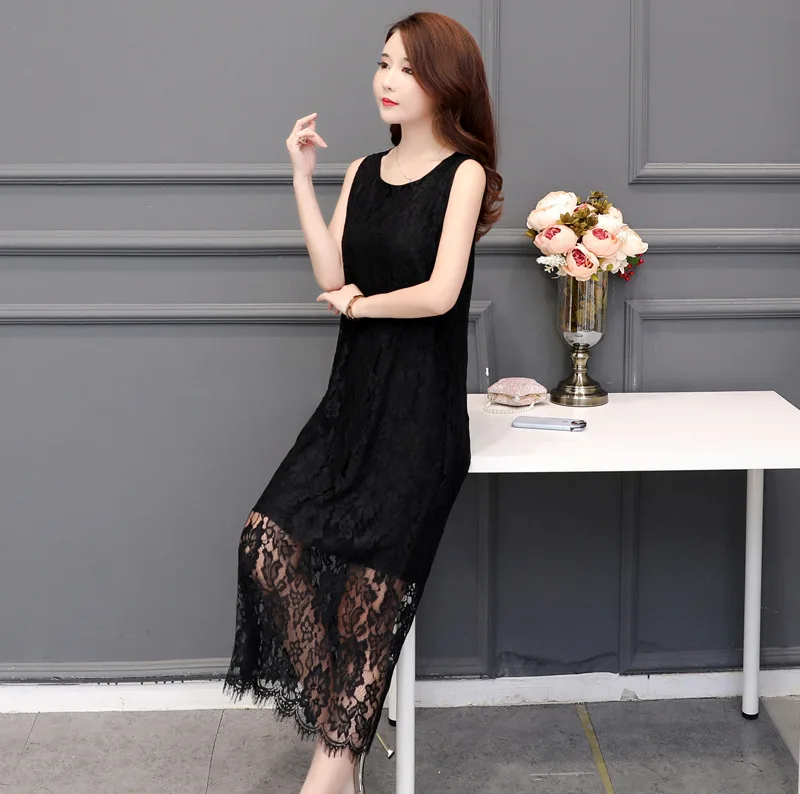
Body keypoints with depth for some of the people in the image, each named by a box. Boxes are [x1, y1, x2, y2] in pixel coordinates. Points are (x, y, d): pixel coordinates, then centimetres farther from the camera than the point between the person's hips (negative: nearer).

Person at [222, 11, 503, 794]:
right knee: (270, 538, -12)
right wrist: (301, 179, -1)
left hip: (420, 412, -5)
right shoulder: (362, 173, 13)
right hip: (353, 399, 5)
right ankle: (338, 730, 1)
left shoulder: (463, 173, -3)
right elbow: (333, 279, 1)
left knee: (373, 575, -11)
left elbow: (439, 292, -13)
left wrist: (359, 303, 2)